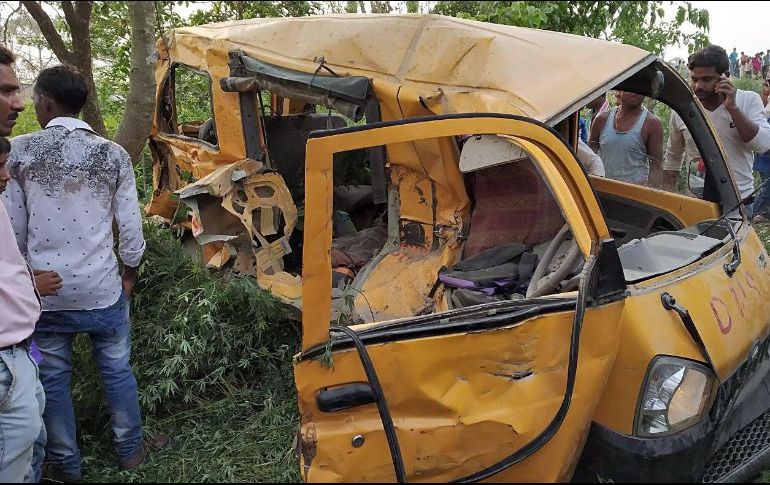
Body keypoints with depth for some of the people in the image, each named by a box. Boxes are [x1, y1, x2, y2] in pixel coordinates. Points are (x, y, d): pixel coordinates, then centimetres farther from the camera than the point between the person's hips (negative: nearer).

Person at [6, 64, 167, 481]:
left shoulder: (20, 149, -7)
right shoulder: (113, 155, -6)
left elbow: (14, 223, -3)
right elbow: (130, 227, -3)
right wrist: (129, 275, 13)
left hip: (44, 288, 0)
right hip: (102, 287, 0)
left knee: (52, 377, 16)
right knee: (117, 370, 16)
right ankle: (130, 449, 31)